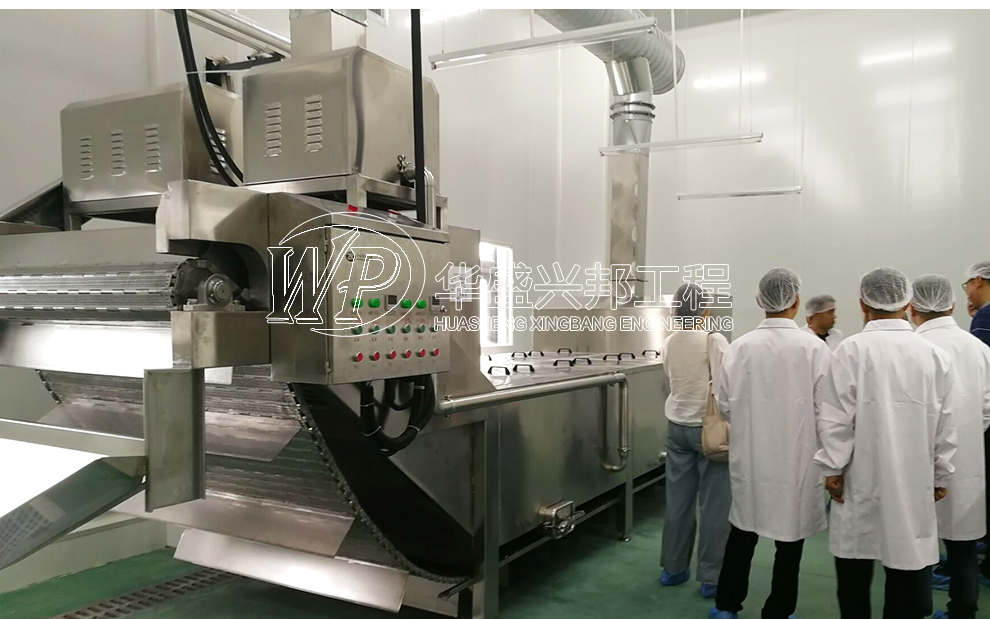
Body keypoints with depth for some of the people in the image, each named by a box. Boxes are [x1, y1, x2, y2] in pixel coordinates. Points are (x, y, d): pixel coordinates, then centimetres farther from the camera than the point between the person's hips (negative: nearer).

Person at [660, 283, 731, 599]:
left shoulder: (668, 343, 3)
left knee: (678, 501, 14)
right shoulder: (714, 340, -15)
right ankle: (711, 577, 12)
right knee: (714, 504, 5)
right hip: (707, 427, -5)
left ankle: (672, 568, 24)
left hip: (677, 427, 5)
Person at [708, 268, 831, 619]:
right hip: (797, 457, -2)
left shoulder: (741, 346, -9)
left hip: (750, 454, 3)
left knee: (742, 529, 18)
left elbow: (725, 404, -2)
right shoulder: (814, 348, -15)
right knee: (790, 536, 13)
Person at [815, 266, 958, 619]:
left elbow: (836, 417, -12)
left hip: (862, 480, -3)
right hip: (914, 482, 3)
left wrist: (833, 467, -2)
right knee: (908, 572, 10)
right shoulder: (935, 355, 0)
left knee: (855, 573, 11)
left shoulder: (852, 349, -12)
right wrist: (940, 475, 15)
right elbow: (945, 424, 5)